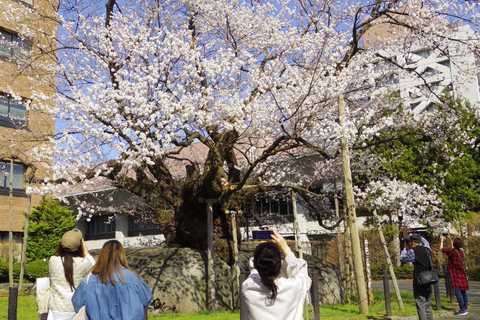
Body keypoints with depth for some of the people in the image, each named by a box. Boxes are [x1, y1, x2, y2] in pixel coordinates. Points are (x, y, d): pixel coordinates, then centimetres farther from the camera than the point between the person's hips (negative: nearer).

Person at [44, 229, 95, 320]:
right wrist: (83, 243, 19)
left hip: (57, 310, 0)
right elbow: (92, 263, 16)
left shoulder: (52, 261, -5)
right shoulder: (82, 263, -8)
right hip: (77, 309, 0)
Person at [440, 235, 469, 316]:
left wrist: (442, 240, 14)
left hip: (456, 275, -8)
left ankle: (462, 310, -12)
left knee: (457, 291, -9)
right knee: (463, 292, 11)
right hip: (462, 274, 8)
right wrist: (450, 239, 37)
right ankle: (465, 308, 16)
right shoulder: (461, 252, 8)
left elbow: (441, 248, 0)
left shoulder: (453, 251, -13)